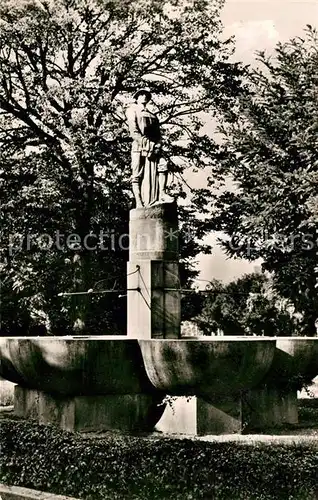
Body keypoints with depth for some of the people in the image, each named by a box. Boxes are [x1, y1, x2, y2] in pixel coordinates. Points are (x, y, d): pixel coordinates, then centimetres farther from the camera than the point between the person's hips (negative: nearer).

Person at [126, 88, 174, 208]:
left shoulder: (152, 115, 29)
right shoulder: (132, 110, 12)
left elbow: (158, 133, 17)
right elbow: (133, 131, -3)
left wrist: (158, 145, -4)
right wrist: (144, 142, -15)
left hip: (153, 146, 5)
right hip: (139, 145, -5)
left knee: (163, 165, -19)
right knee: (137, 174, -10)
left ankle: (162, 194, -23)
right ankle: (139, 202, -14)